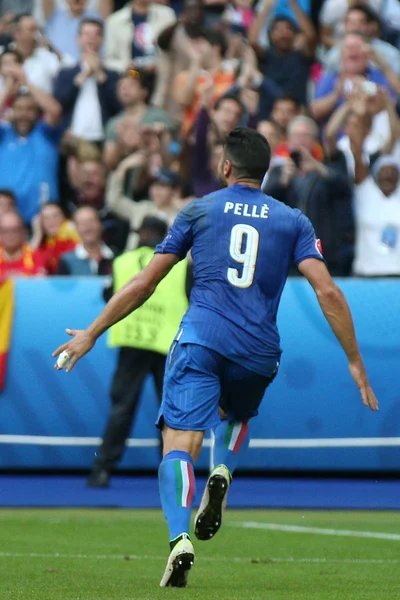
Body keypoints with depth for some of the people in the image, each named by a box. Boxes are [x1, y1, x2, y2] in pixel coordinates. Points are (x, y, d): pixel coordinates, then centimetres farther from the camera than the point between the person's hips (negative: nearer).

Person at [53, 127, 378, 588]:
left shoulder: (199, 211, 10)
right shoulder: (293, 221, 11)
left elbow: (143, 284, 9)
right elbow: (327, 292, -1)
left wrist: (91, 334, 16)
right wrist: (355, 361, 3)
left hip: (200, 339, -2)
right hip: (258, 352, 2)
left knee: (179, 445, -9)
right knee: (237, 414, 33)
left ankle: (180, 538, -33)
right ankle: (222, 472, 2)